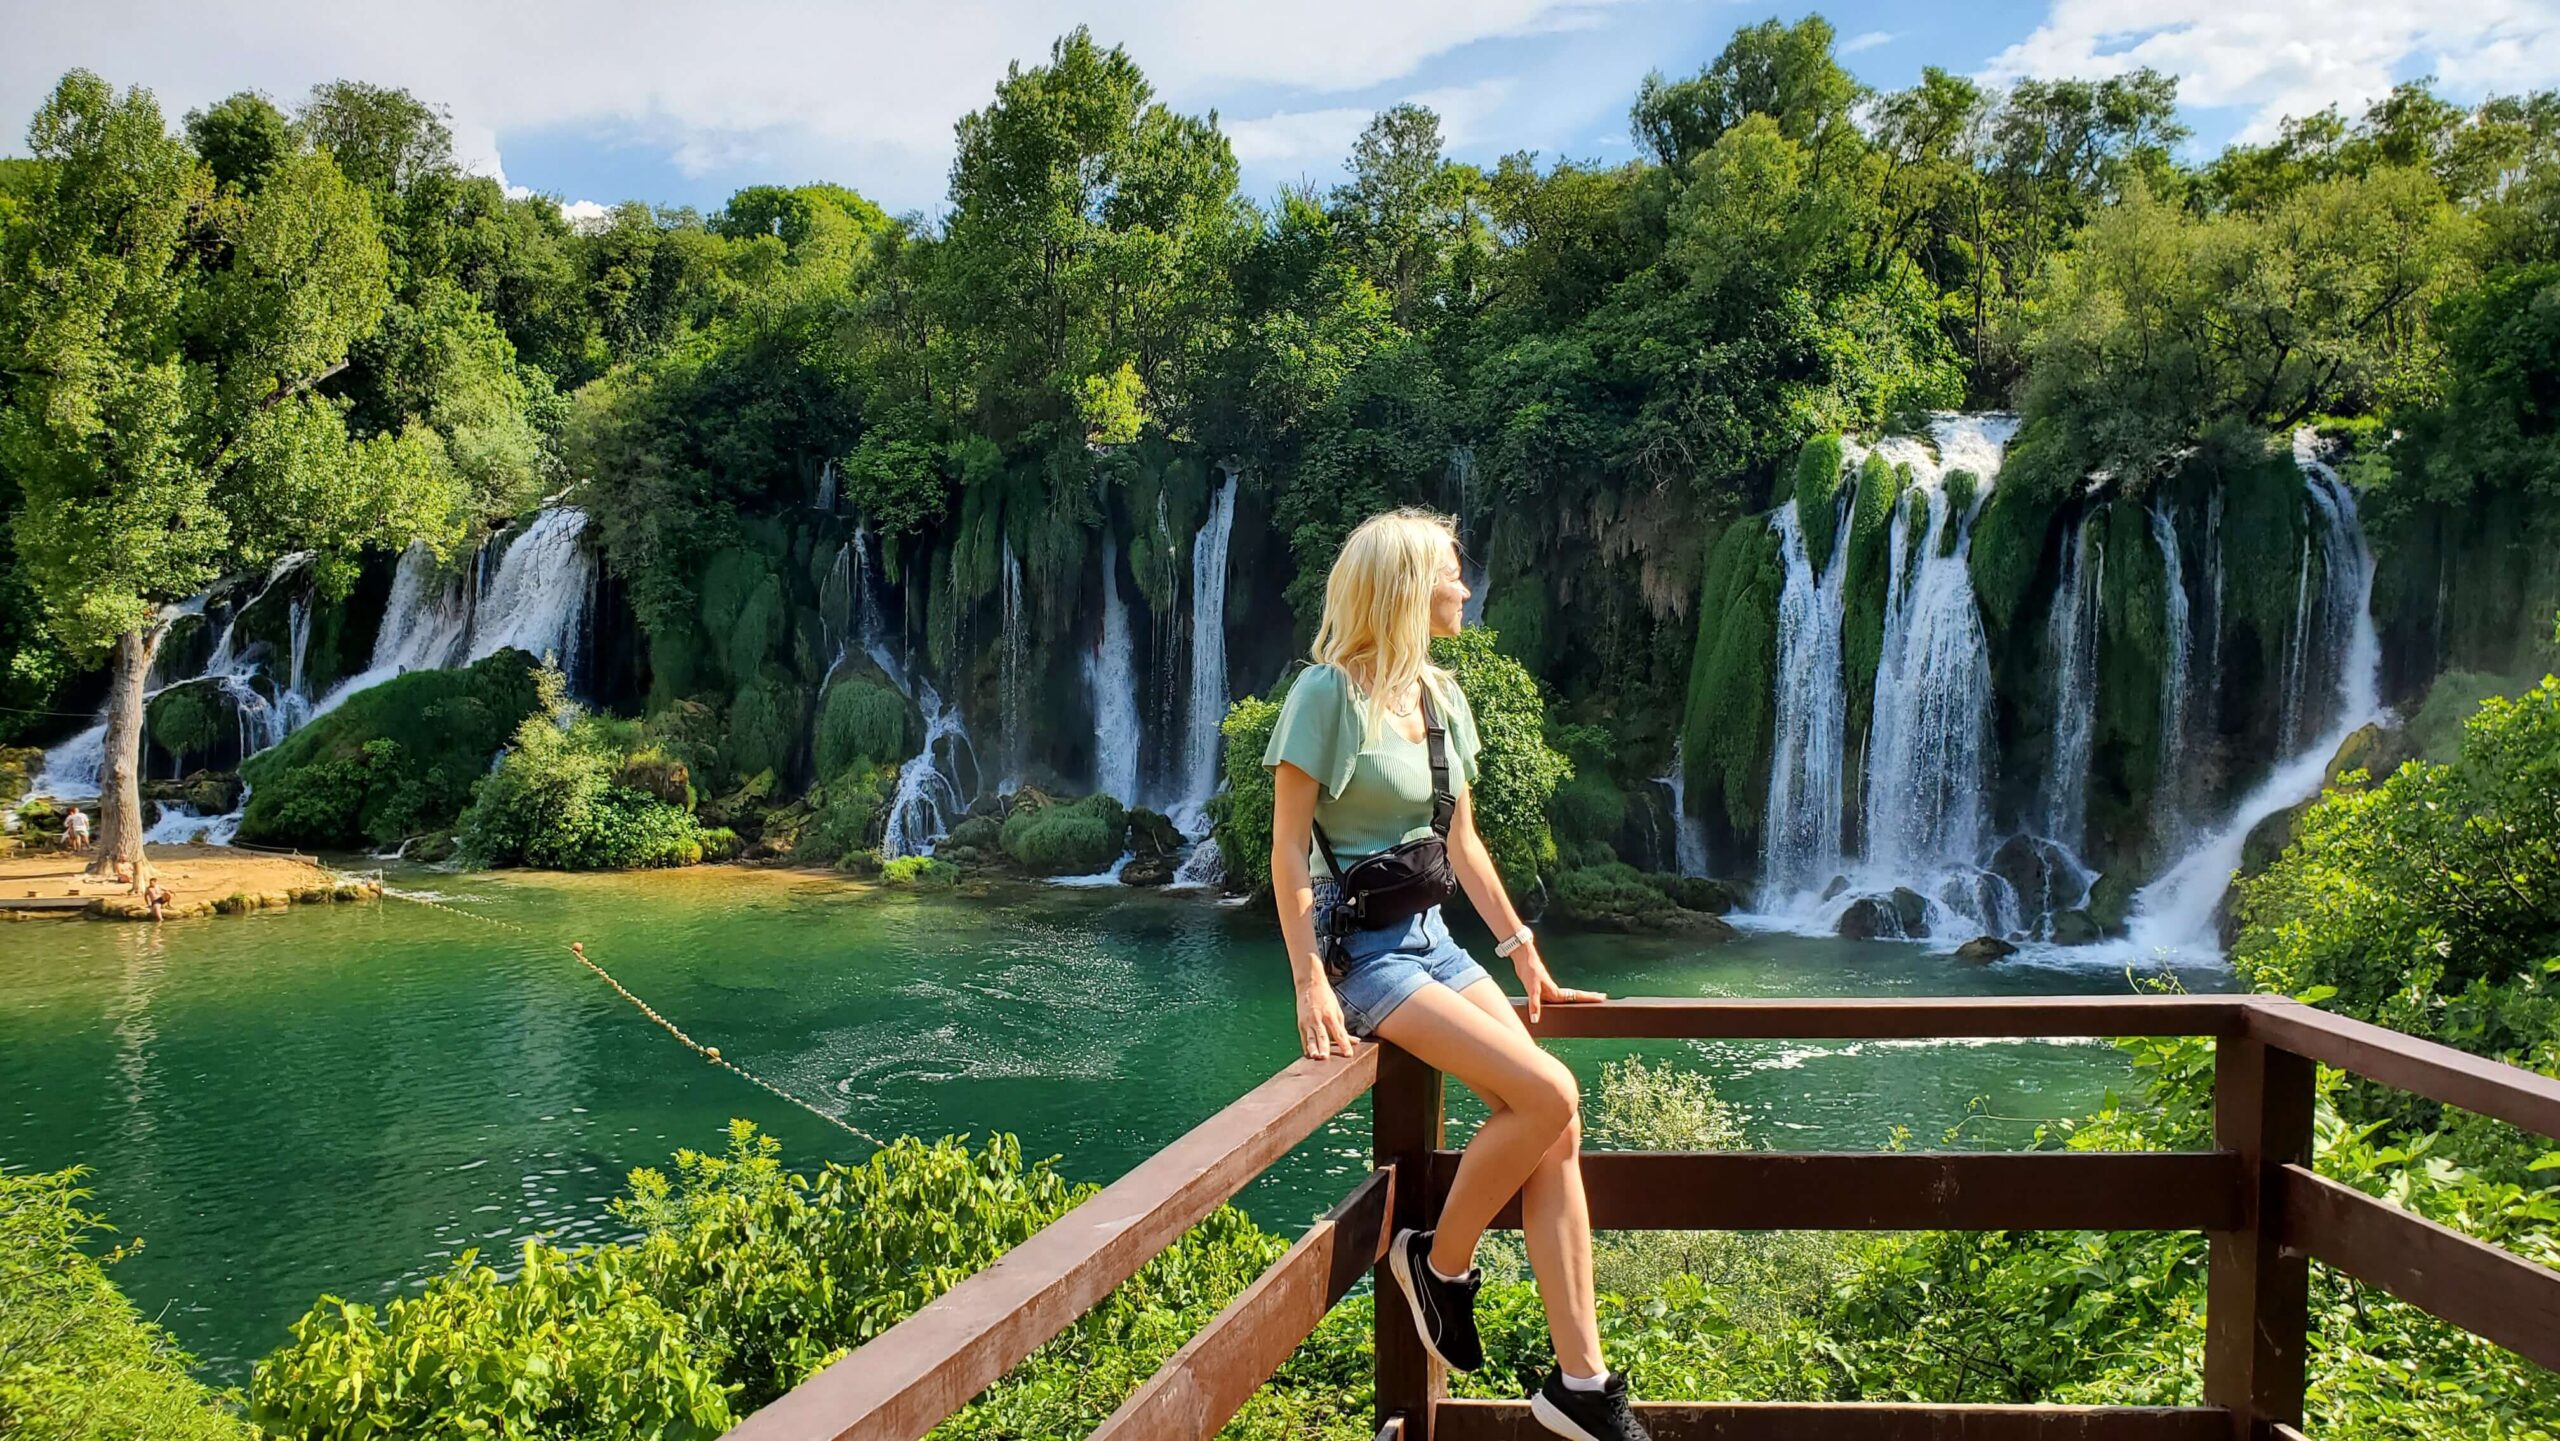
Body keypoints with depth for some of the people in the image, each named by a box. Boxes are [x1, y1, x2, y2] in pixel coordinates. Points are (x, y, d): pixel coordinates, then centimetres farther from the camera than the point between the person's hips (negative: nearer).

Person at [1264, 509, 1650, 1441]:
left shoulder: (1440, 697, 10)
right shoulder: (1329, 692, -12)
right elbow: (1288, 845, -14)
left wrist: (1522, 950, 17)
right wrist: (1310, 983, -21)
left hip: (1433, 938, 7)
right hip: (1362, 947, -7)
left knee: (1557, 1128, -6)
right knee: (1546, 1093, -20)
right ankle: (1440, 1260, 3)